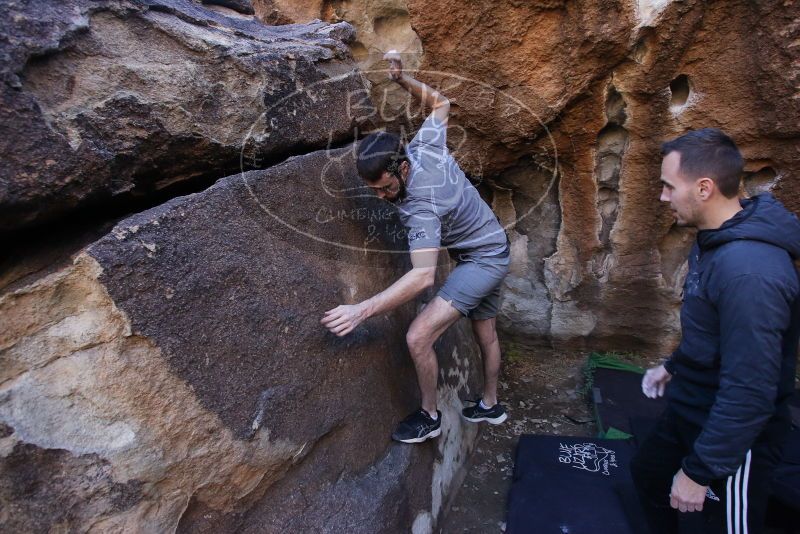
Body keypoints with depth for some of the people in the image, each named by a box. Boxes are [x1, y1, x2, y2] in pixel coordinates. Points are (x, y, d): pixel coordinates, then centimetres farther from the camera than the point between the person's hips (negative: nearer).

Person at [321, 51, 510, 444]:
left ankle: (429, 417, 6)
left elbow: (423, 276, -45)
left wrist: (362, 310, -48)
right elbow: (441, 103, 5)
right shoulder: (426, 146, -14)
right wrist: (402, 79, -6)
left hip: (482, 261, -10)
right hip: (492, 252, 10)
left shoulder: (420, 207, -35)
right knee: (485, 332, 22)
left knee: (418, 337, -17)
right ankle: (490, 406, 42)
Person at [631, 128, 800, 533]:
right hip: (690, 410, 9)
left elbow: (749, 392, -31)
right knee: (649, 474, 26)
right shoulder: (717, 238, 0)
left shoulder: (749, 271, -33)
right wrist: (673, 366, 19)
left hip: (732, 436, -9)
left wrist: (700, 471, -23)